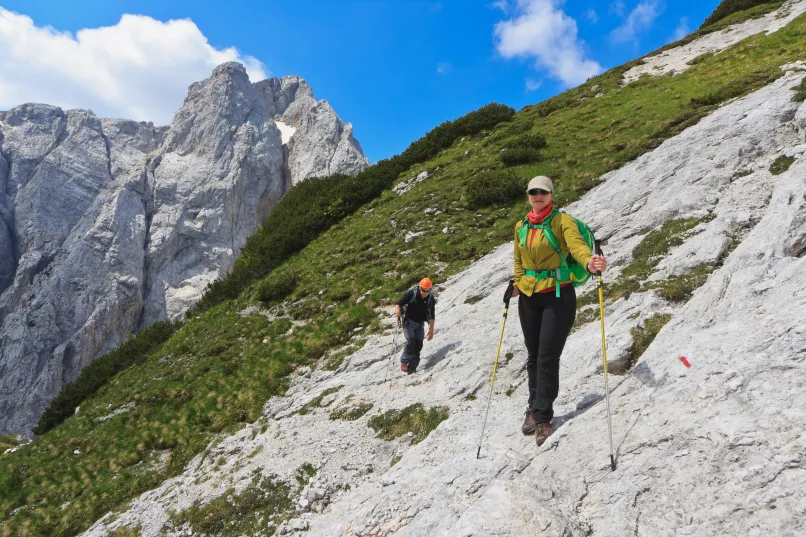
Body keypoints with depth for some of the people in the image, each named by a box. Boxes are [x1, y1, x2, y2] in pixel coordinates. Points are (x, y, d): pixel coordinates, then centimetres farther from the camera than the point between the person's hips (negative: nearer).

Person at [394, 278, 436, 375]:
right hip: (409, 322, -3)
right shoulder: (412, 293, -16)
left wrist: (431, 330, 1)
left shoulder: (430, 298, -5)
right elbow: (398, 304, -14)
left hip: (420, 324, 4)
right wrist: (397, 310, -37)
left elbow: (431, 316, 2)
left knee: (418, 345, -3)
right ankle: (404, 362, -3)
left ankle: (412, 369, 7)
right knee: (411, 341, -22)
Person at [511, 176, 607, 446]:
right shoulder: (521, 227, 7)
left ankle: (542, 416, 8)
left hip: (558, 296, -5)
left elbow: (576, 243, -28)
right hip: (528, 297, 5)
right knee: (533, 356, 12)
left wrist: (589, 262, -48)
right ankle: (535, 407, 28)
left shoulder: (562, 220, -9)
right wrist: (516, 284, 7)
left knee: (547, 357, -5)